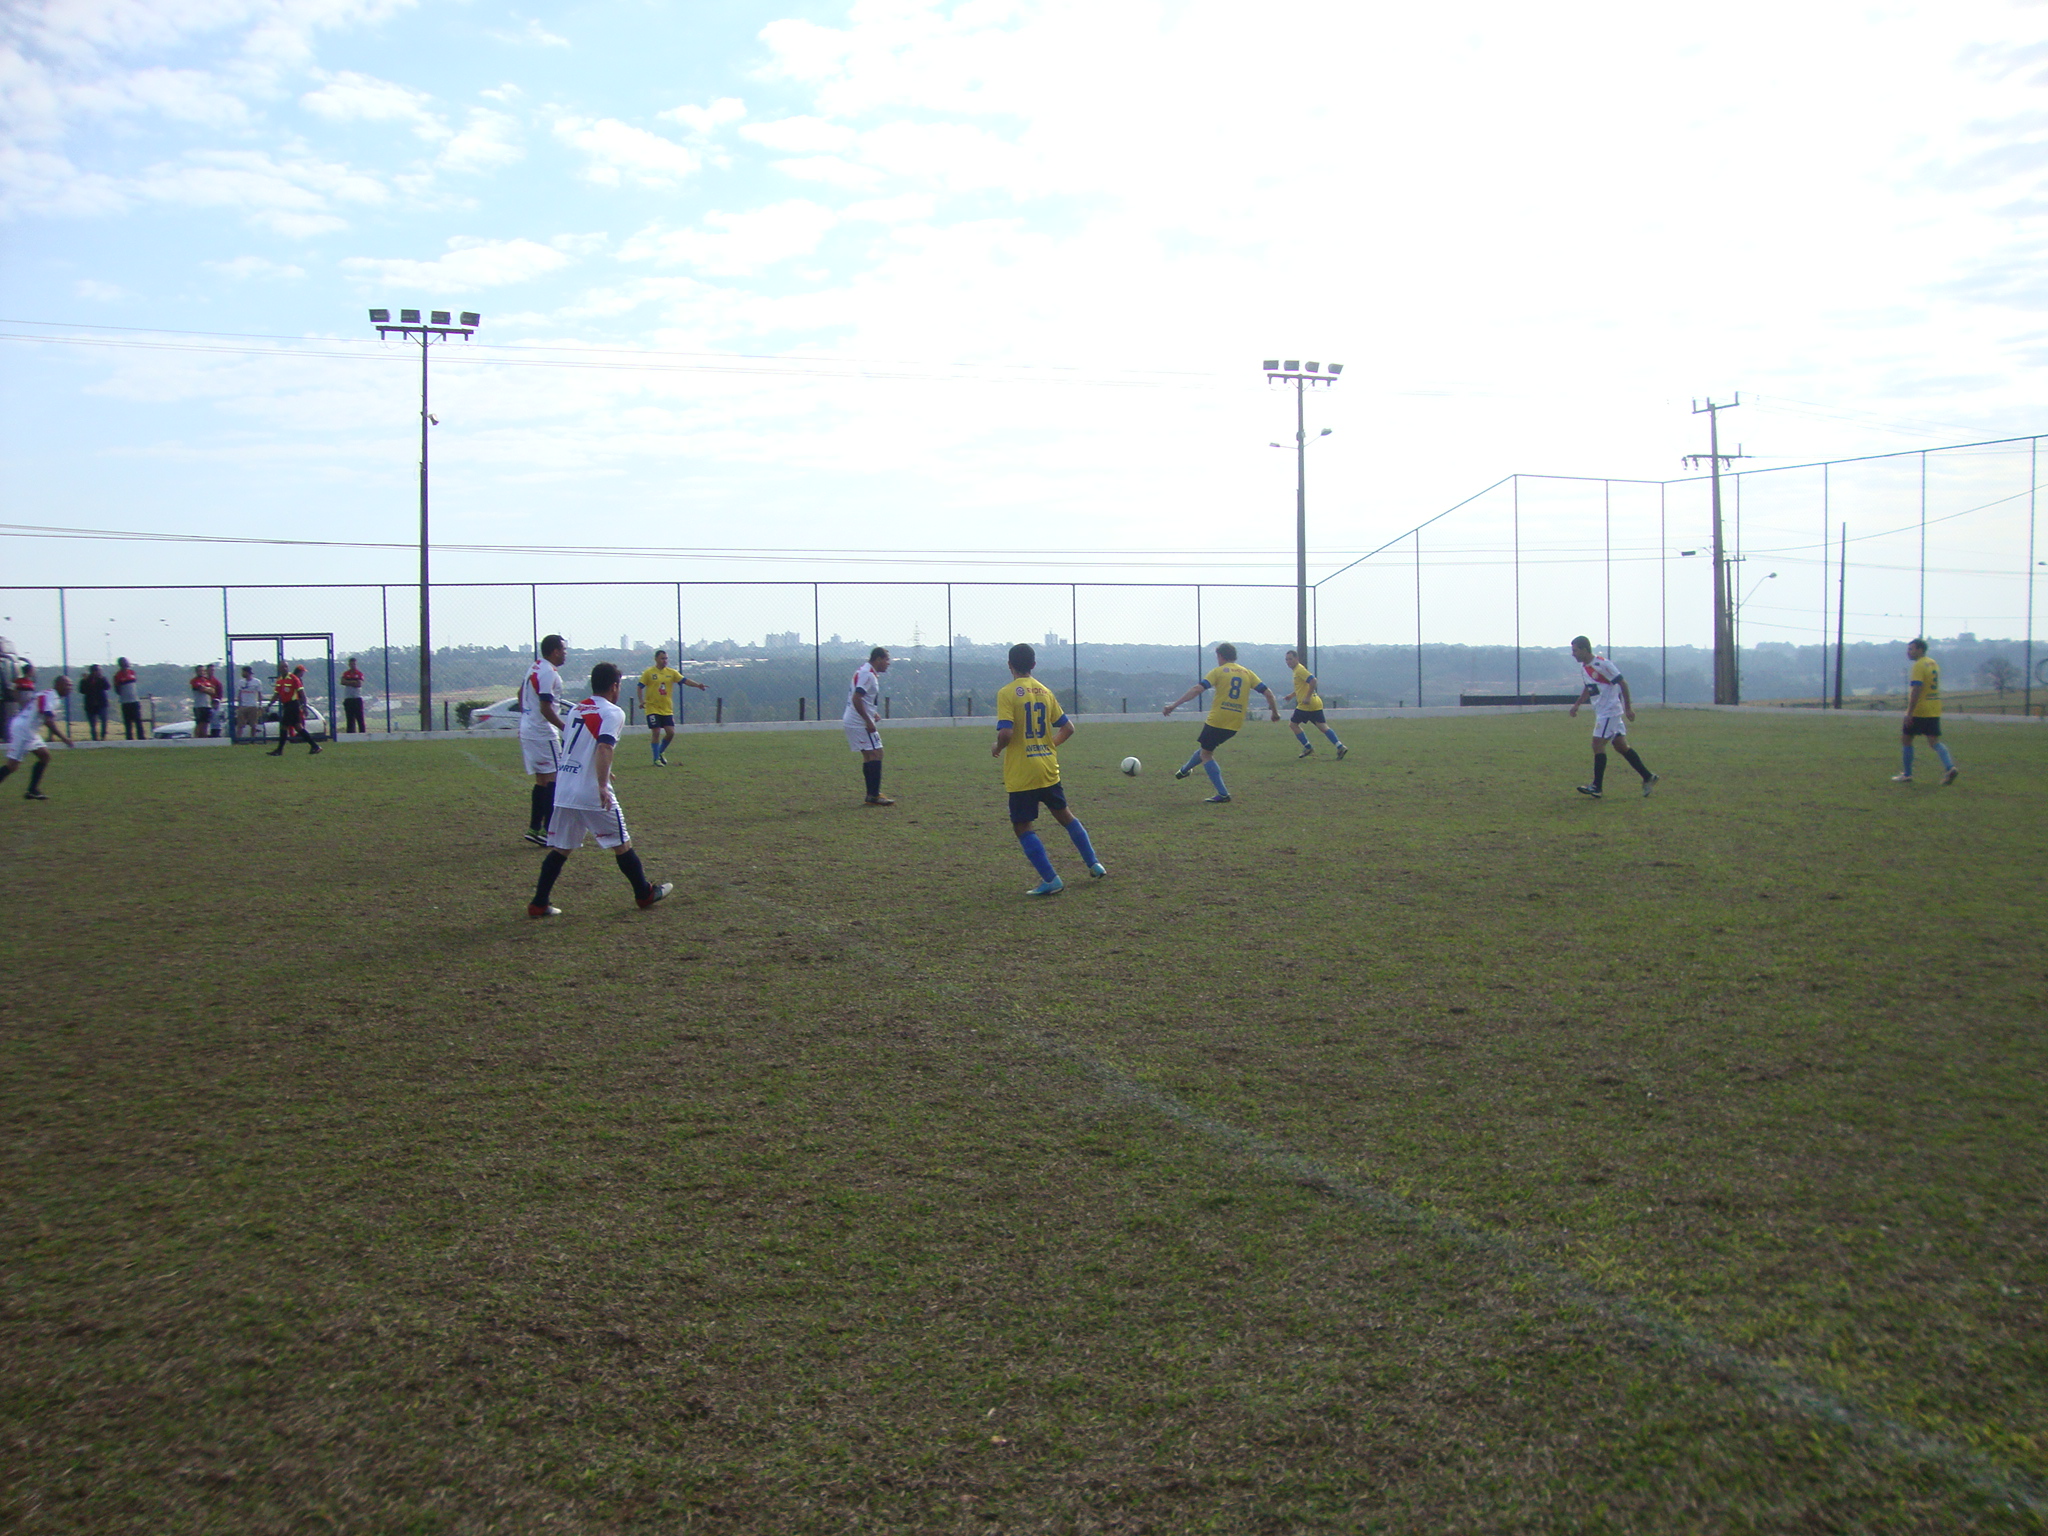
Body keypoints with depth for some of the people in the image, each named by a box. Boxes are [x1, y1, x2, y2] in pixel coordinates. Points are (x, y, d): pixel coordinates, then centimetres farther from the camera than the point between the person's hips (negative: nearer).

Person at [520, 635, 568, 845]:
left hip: (527, 731, 10)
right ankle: (549, 831, -7)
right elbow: (546, 709, -22)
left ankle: (534, 828, 16)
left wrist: (525, 718, 35)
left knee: (542, 780, 14)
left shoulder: (534, 667, 12)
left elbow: (521, 693, 26)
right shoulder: (549, 674, -17)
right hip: (543, 734, -10)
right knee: (553, 779, -6)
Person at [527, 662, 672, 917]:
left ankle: (538, 904, 7)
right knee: (622, 844, 8)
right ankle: (645, 894, 20)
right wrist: (602, 785, -31)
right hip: (592, 794, -6)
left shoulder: (575, 709, 15)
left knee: (560, 848, 11)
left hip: (564, 791, 6)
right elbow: (604, 747, -24)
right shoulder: (612, 713, -7)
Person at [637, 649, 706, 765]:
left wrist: (698, 685, -18)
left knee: (671, 733, -2)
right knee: (656, 733, -7)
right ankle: (656, 759, 5)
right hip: (653, 709, -4)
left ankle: (661, 752, 23)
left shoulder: (671, 672, 5)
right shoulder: (649, 673, -4)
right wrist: (641, 701, -14)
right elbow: (640, 687, 0)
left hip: (667, 709, 4)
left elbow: (685, 680, -3)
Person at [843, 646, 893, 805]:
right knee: (875, 754, -10)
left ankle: (872, 794, 15)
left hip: (853, 722, 10)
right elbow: (856, 699, -25)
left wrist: (873, 714, 18)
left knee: (869, 756, 12)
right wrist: (869, 721, -22)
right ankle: (874, 795, -10)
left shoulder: (867, 671, 16)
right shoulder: (867, 674, -17)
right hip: (860, 724, -10)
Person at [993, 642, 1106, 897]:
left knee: (1022, 826, 4)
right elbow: (1068, 727, 10)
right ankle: (1094, 864, 27)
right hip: (1049, 769, 6)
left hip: (1021, 775, -6)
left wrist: (997, 749, -1)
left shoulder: (1007, 693, -10)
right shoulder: (1044, 691, 8)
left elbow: (1005, 733, -21)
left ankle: (1050, 880, -2)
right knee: (1064, 814, 23)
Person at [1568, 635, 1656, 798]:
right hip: (1601, 712, 9)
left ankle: (1597, 787, -9)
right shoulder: (1584, 667, 9)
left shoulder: (1602, 664, -18)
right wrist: (1577, 704, 19)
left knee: (1598, 744, -11)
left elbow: (1623, 683, -16)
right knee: (1621, 745, 9)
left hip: (1610, 711, -9)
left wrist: (1628, 707, -15)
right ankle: (1648, 777, 15)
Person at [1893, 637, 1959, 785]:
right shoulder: (1934, 664, 15)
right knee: (1935, 740, 6)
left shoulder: (1919, 666, -13)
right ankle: (1949, 767, -13)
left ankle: (1907, 774, 7)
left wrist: (1909, 713, -21)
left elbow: (1916, 690, -20)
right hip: (1934, 710, 8)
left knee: (1906, 739, 4)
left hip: (1919, 711, -8)